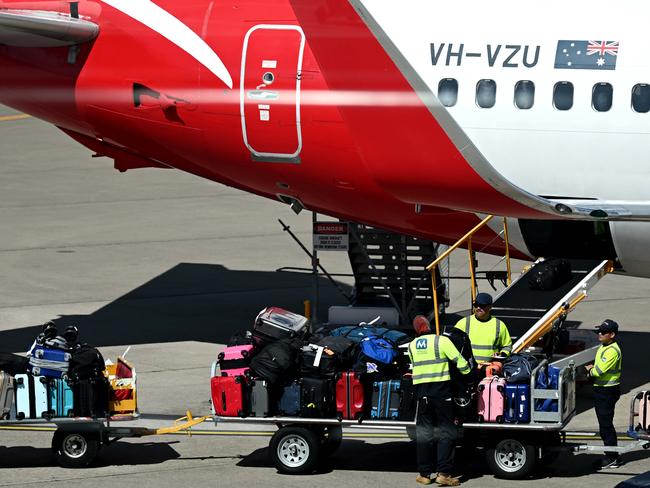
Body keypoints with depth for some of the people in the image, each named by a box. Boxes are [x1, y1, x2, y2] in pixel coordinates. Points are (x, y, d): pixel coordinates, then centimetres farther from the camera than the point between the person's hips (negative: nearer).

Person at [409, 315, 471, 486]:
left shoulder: (412, 346, 6)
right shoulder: (441, 341, -7)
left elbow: (415, 364, 12)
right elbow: (459, 361, -6)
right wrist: (468, 373, 10)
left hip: (420, 389, 4)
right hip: (441, 390, -4)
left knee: (424, 432, 10)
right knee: (446, 432, 2)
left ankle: (424, 474, 10)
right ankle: (443, 473, -5)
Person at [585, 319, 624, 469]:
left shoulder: (612, 351, -20)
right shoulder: (603, 347, 13)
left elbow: (599, 371, -24)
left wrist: (590, 370, -3)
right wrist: (592, 370, 1)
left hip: (608, 391, -10)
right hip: (601, 389, 10)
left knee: (606, 424, -7)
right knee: (604, 424, 15)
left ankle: (612, 458, -2)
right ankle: (611, 456, 23)